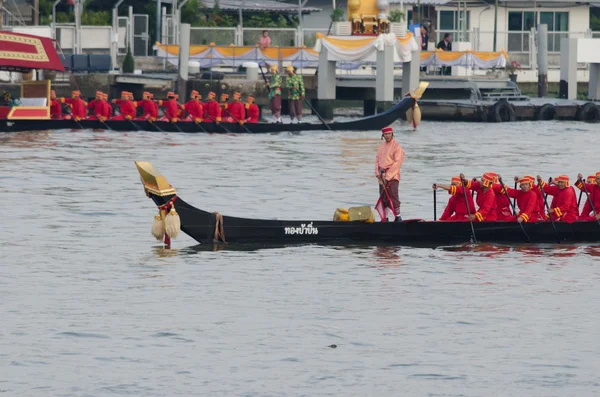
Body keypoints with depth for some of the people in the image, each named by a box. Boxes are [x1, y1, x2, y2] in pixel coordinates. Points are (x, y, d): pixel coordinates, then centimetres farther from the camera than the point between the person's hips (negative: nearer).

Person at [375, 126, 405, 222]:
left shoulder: (397, 147, -8)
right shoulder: (382, 146, 14)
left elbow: (397, 163, -13)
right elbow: (377, 159, 16)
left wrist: (387, 176, -15)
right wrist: (378, 173, 0)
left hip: (392, 176, -7)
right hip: (382, 177, 7)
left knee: (393, 197, -12)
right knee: (383, 198, 8)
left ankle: (397, 217, -8)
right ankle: (384, 218, 13)